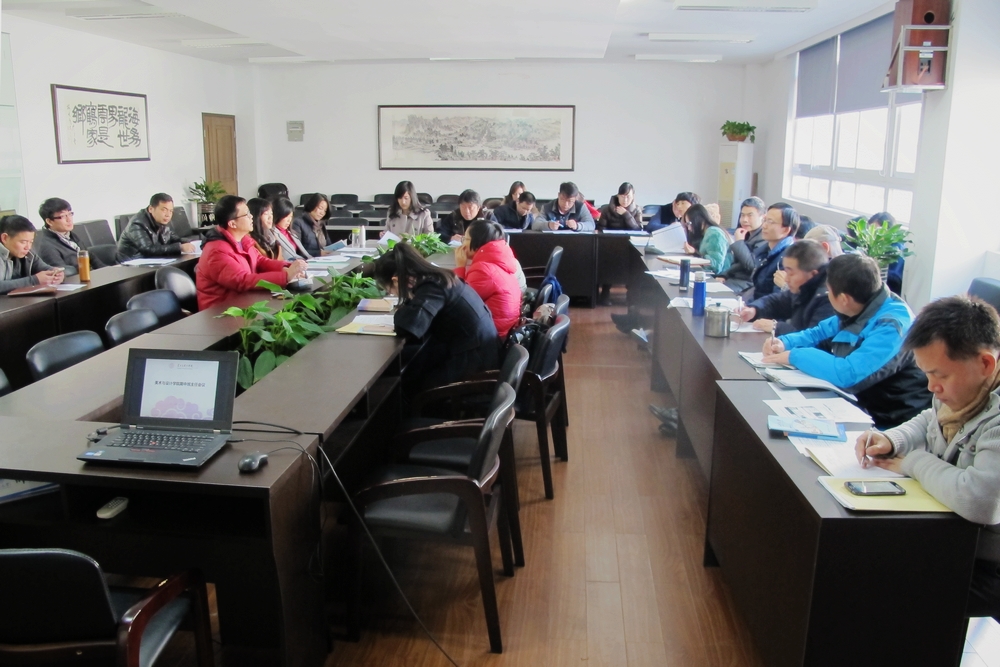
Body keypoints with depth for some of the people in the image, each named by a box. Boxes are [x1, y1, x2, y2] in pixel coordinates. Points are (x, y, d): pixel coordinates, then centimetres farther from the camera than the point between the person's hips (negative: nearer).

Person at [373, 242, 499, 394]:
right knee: (409, 372, 11)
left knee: (407, 384, 3)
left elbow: (408, 327, -35)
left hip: (473, 362, -8)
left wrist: (400, 312, -13)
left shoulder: (433, 287, -21)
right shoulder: (437, 278, 4)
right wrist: (406, 309, 2)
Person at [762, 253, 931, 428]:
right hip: (855, 404, 8)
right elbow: (820, 333, 17)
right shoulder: (860, 309, 1)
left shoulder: (891, 326, -25)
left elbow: (848, 374, -35)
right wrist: (785, 343, -2)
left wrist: (794, 356, -22)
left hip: (884, 425, -7)